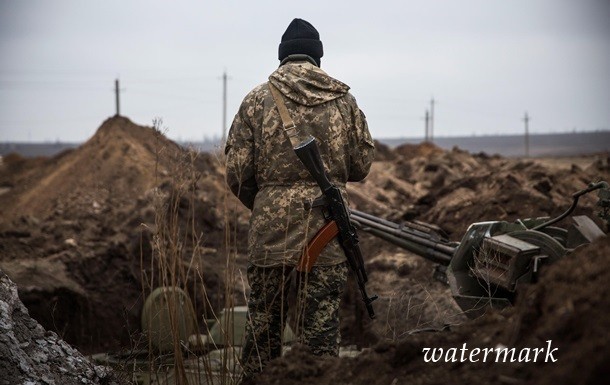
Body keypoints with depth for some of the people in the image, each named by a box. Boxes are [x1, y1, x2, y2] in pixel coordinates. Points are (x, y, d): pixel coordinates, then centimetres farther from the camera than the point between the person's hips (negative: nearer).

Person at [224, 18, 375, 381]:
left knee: (263, 322, 12)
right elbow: (362, 164, 7)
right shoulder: (343, 99, 4)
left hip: (271, 229, 0)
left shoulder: (258, 99, 0)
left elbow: (237, 172, -1)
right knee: (321, 324, 3)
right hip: (327, 229, 0)